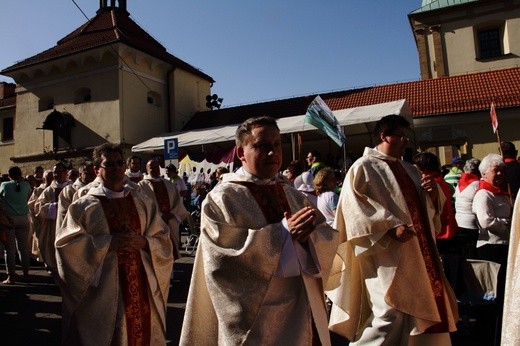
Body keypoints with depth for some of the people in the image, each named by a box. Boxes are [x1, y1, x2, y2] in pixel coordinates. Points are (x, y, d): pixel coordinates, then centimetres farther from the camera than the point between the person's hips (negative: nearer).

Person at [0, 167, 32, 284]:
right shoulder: (26, 185, 0)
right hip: (23, 218, 2)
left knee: (10, 248, 3)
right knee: (24, 247, 8)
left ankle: (11, 276, 6)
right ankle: (26, 273, 15)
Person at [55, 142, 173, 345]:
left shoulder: (142, 202, 7)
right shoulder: (84, 206, -2)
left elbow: (164, 242, 7)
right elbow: (66, 244, -10)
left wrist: (144, 243, -13)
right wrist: (107, 242, -18)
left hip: (142, 288, 3)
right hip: (102, 292, -2)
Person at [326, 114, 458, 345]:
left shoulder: (409, 169, 17)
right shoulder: (363, 168, -8)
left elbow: (426, 207, 21)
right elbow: (354, 209, -18)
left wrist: (433, 193, -1)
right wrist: (390, 228, -24)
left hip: (417, 252, 9)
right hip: (385, 255, -8)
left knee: (420, 310, 16)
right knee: (389, 314, -8)